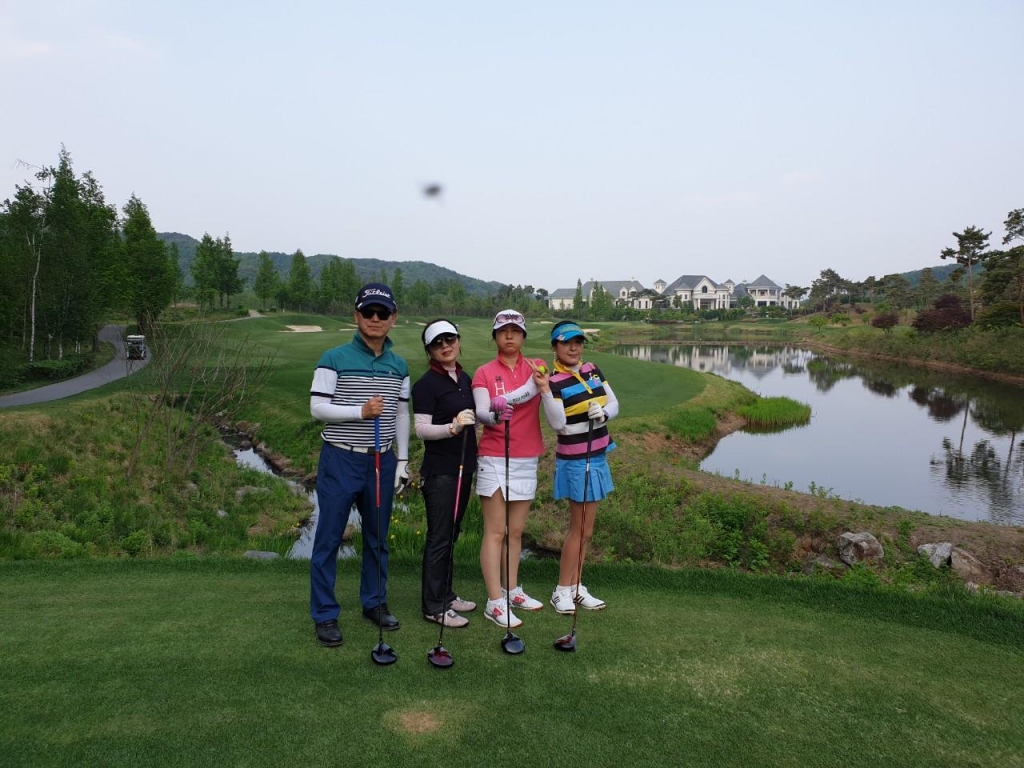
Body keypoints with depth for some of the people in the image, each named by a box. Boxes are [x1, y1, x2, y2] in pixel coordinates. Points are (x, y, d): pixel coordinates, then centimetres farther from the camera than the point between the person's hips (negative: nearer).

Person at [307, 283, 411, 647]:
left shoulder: (399, 366, 8)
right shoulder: (334, 359, -6)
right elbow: (317, 407, -9)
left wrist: (402, 460, 11)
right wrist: (361, 411, -21)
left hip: (382, 461, 4)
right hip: (340, 459, -4)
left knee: (377, 537, 14)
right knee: (328, 538, 2)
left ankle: (374, 603, 30)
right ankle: (325, 615, 15)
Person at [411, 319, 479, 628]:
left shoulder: (465, 379, 11)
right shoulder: (426, 384, -11)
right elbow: (422, 429, -15)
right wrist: (453, 426, -31)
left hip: (463, 468, 7)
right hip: (440, 471, -7)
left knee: (451, 534, 14)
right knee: (439, 537, -2)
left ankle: (445, 594, 26)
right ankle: (433, 606, 8)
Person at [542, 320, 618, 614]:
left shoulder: (593, 370, 5)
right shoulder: (553, 381, -14)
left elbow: (614, 404, 6)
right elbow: (558, 424, -21)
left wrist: (604, 413, -14)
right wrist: (560, 402, -33)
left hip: (597, 457, 7)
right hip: (575, 461, -7)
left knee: (582, 528, 14)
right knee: (581, 529, 0)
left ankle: (575, 588, 26)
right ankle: (563, 591, 15)